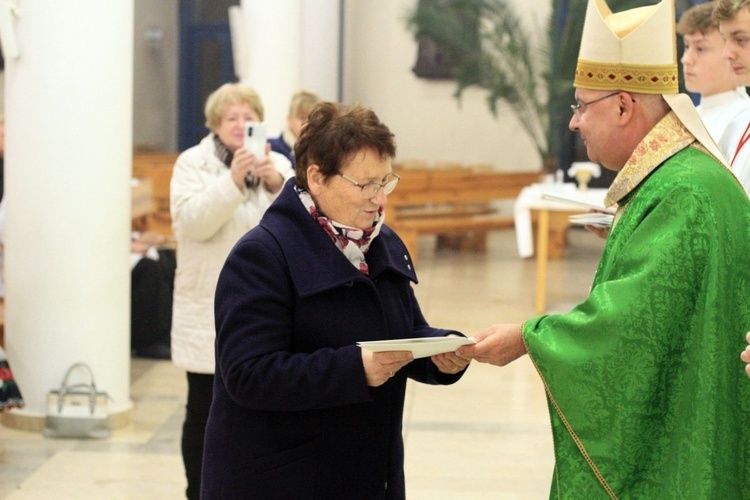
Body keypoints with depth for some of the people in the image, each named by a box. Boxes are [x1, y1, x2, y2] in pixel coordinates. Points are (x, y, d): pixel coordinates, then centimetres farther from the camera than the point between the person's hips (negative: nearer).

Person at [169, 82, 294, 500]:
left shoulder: (277, 164, 7)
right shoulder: (193, 163, -3)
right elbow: (193, 222, -18)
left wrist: (277, 184, -23)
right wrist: (233, 181, -28)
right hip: (210, 307, -3)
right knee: (205, 411, 3)